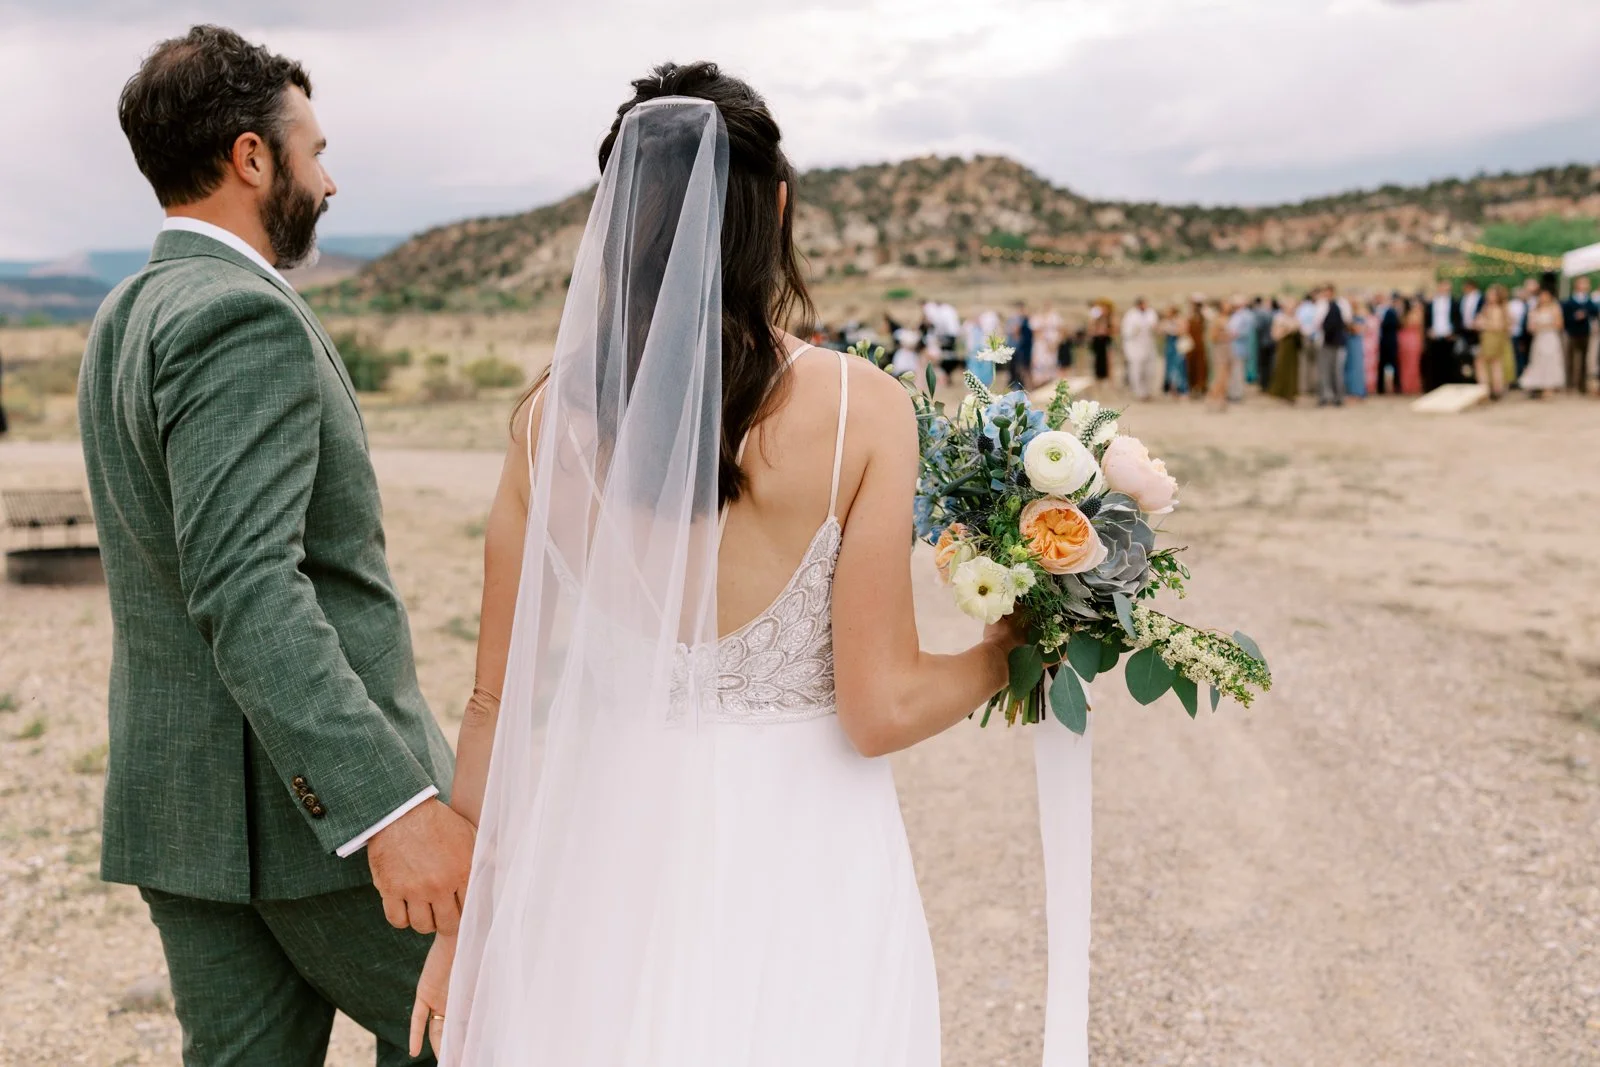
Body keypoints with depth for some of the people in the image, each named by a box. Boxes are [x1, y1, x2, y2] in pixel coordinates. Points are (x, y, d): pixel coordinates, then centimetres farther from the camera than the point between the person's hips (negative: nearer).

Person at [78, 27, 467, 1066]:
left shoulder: (124, 318, 13)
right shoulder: (245, 319, -18)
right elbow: (246, 589, -28)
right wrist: (391, 805, -32)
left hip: (180, 797, 9)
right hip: (312, 798, -9)